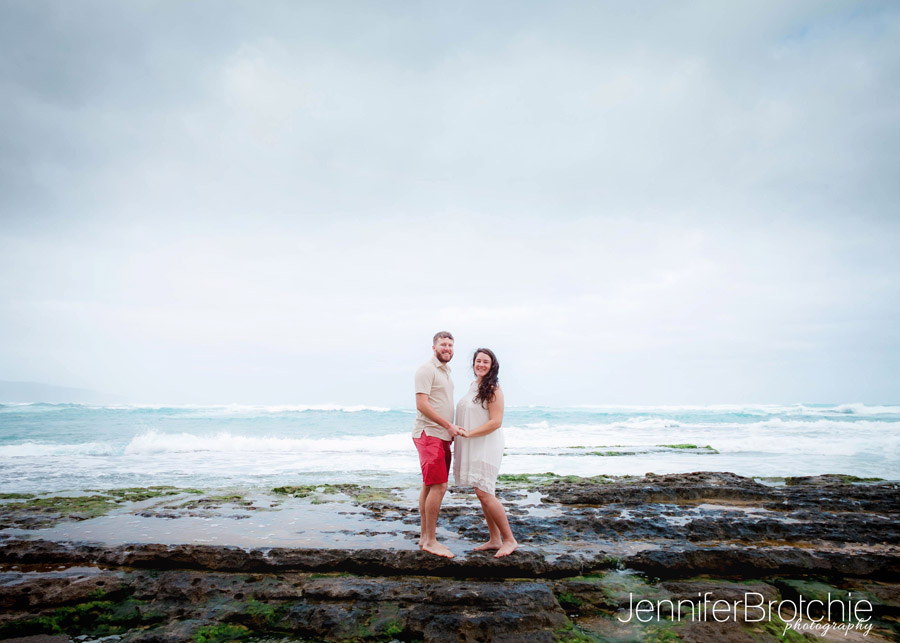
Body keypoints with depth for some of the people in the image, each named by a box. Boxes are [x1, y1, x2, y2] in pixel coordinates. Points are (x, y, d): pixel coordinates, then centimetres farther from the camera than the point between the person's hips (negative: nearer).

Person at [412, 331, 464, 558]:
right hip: (429, 435, -9)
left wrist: (451, 429, 14)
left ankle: (424, 537, 19)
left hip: (442, 437, 9)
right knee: (438, 486, -11)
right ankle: (430, 541, -2)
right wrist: (448, 425, -16)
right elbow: (422, 405, -18)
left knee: (429, 487, 12)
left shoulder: (446, 372, 18)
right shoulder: (427, 369, -10)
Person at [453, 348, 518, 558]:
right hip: (472, 447, 8)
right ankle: (495, 539, 21)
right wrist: (459, 432, 10)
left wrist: (469, 433, -20)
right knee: (483, 494, 11)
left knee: (484, 493, -10)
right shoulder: (473, 385, 13)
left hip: (486, 446, -8)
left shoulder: (493, 389, -13)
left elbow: (496, 422, -18)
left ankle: (509, 540, 2)